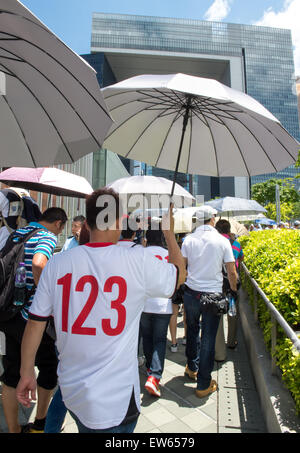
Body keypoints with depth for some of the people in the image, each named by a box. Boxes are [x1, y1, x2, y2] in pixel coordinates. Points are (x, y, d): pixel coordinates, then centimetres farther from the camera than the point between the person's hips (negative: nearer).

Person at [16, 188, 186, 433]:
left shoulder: (57, 263, -10)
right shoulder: (138, 260, -19)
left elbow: (35, 322, -3)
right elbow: (180, 274, 0)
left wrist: (27, 372, 11)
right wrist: (169, 232, 11)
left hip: (71, 390, 5)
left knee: (87, 426, 30)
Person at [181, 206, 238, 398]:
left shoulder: (189, 240, -3)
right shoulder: (222, 241, -7)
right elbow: (232, 272, -3)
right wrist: (234, 289, 15)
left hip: (191, 293, 3)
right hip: (213, 295, -2)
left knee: (192, 331, 22)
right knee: (208, 338, 8)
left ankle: (192, 367, 42)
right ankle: (204, 384, 20)